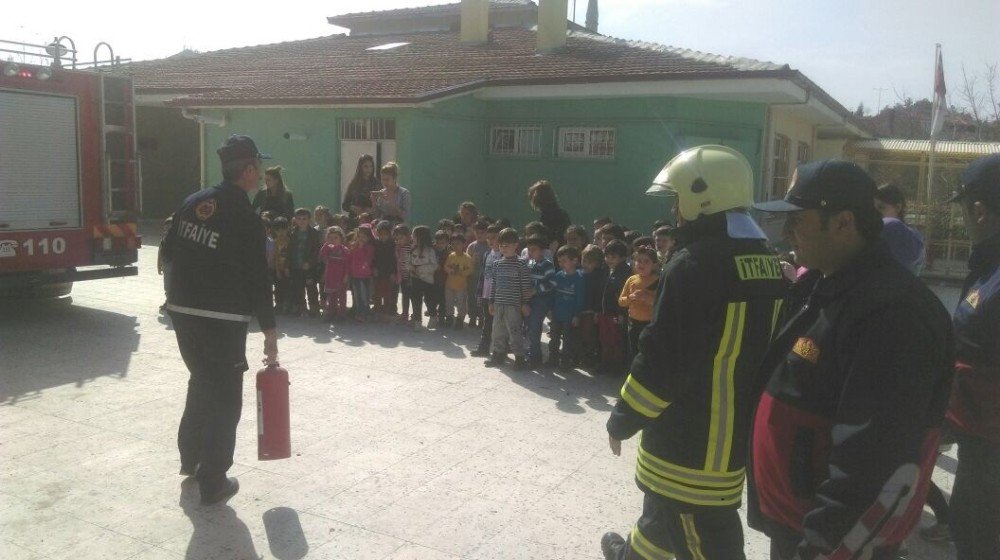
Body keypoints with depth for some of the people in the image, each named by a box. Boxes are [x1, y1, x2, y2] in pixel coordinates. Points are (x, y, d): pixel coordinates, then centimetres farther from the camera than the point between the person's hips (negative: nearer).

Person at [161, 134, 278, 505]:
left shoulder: (193, 202, 6)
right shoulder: (246, 218, -12)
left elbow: (170, 251, 12)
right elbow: (257, 278, -11)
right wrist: (269, 331, -4)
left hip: (182, 311, 7)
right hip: (223, 319, -7)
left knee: (201, 381, 25)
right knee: (225, 397, 5)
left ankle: (191, 456, 38)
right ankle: (213, 482, 11)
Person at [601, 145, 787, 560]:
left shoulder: (695, 265, -22)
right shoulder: (768, 264, 5)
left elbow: (664, 359, -22)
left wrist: (622, 420, -9)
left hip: (691, 438, -9)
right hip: (737, 430, 9)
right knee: (669, 503, 28)